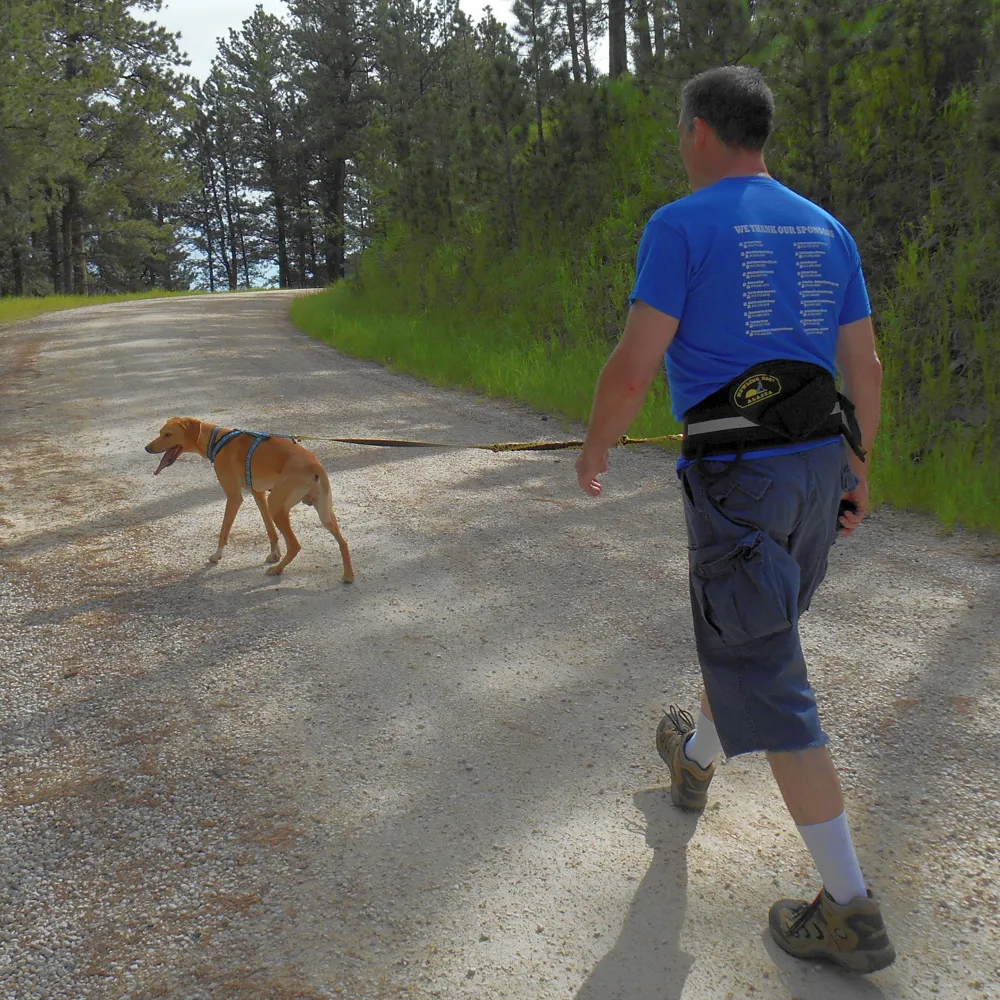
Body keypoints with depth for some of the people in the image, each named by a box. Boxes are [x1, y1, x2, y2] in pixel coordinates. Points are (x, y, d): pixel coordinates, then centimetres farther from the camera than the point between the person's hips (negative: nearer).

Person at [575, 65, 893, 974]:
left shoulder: (680, 226, -9)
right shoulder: (825, 230, 11)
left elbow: (634, 367, -15)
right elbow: (866, 368, 12)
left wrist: (594, 451, 3)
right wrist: (858, 471, 23)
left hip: (737, 478, -8)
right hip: (818, 467, 8)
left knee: (766, 681, -2)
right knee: (750, 632, 28)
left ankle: (852, 910, 2)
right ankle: (696, 761, 54)